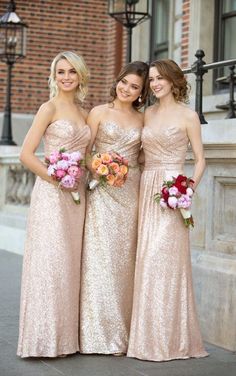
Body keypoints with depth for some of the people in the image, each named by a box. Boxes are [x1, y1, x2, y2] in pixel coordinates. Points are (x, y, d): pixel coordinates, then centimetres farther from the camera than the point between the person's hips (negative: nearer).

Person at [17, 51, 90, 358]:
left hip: (76, 194, 6)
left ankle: (67, 335, 16)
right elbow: (26, 154, -10)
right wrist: (57, 179, -14)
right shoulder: (50, 108, -4)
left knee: (71, 262, 8)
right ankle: (44, 338, 1)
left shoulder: (83, 113, 14)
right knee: (50, 260, -6)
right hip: (51, 194, -6)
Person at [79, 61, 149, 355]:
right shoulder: (99, 112, 3)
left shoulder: (141, 119, 11)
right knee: (101, 256, -6)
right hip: (102, 191, -3)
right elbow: (83, 153, -1)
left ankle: (121, 332, 11)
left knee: (124, 258, 4)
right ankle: (99, 333, 0)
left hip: (130, 192, 3)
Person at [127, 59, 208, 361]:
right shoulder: (148, 113, 14)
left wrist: (190, 188, -13)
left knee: (164, 259, -9)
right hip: (145, 189, 6)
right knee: (146, 259, 4)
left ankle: (168, 339, 0)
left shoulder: (187, 116, -1)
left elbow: (200, 159, 1)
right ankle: (147, 335, 12)